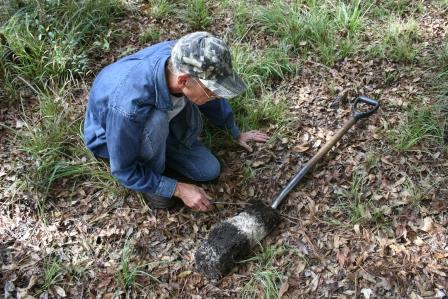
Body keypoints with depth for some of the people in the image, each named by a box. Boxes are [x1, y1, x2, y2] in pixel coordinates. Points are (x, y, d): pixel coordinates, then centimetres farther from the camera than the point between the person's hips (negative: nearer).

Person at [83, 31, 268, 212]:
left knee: (210, 171, -5)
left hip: (159, 128, 5)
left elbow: (213, 101, -3)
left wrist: (237, 134, 11)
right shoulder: (129, 105, -45)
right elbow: (123, 171, -28)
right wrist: (179, 189, -25)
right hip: (113, 134, -4)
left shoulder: (183, 60, -27)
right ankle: (150, 180, -9)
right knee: (157, 120, -36)